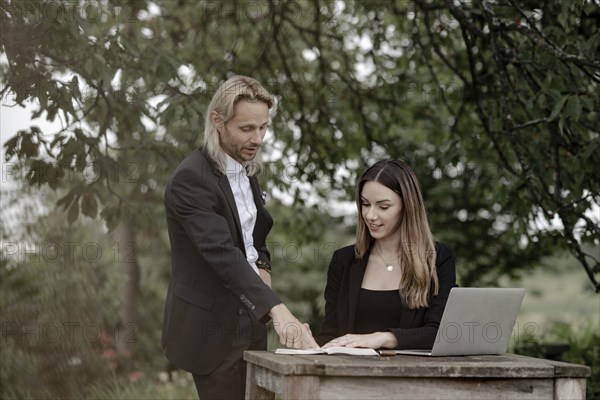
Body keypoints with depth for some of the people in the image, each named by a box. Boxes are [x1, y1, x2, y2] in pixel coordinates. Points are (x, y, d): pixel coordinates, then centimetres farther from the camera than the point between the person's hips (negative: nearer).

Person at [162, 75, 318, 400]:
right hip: (211, 328, -8)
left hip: (248, 320, 8)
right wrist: (277, 310, -42)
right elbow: (222, 252, -32)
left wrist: (262, 266, 0)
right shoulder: (191, 179, -20)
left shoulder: (246, 169, 8)